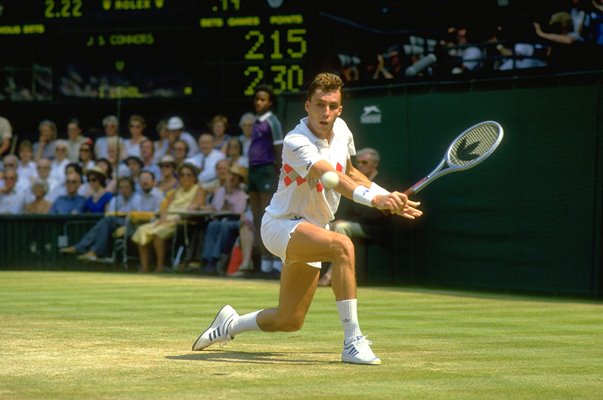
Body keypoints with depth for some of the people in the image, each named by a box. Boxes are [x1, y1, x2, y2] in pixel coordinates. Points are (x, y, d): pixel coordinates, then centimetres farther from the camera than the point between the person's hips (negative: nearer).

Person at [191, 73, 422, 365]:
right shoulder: (297, 143, -25)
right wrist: (373, 198, -58)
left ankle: (230, 324, 40)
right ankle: (352, 343, -34)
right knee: (343, 246, -36)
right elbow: (332, 178, -42)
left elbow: (348, 173, 18)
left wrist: (390, 198, 8)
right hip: (281, 224, -8)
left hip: (311, 230, 8)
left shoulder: (341, 129, 0)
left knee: (289, 321, 12)